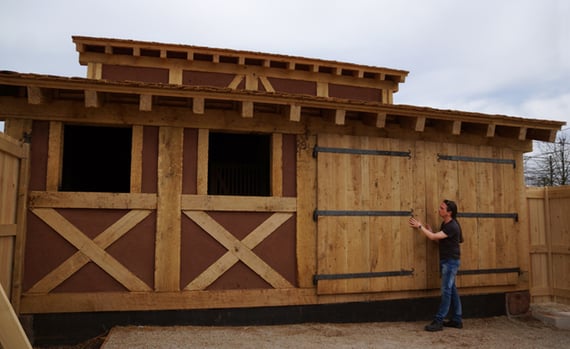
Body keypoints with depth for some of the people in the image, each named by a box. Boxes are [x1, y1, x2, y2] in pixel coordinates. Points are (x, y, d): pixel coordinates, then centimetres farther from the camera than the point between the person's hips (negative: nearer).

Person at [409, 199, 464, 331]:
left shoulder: (452, 226, -20)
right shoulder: (445, 224, 10)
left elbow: (434, 237, -23)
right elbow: (440, 240, 13)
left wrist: (420, 226, -14)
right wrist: (431, 231, -1)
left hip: (451, 261, -9)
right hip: (446, 261, 10)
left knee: (446, 291, -6)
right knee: (451, 290, 13)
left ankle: (438, 321, -4)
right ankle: (457, 320, 21)